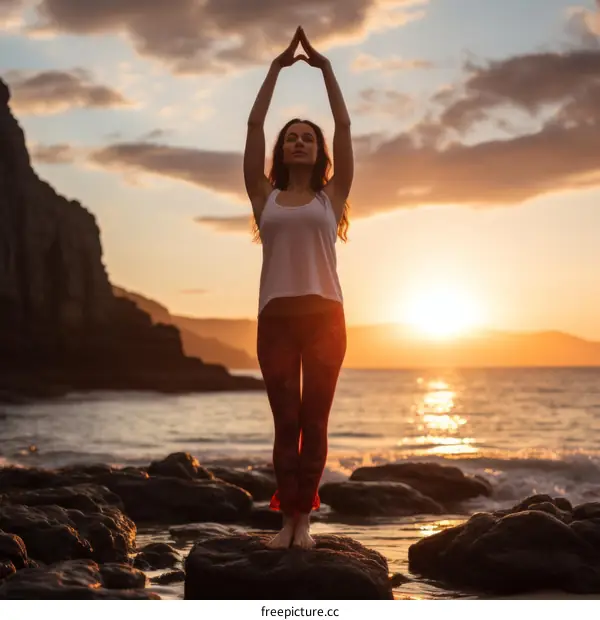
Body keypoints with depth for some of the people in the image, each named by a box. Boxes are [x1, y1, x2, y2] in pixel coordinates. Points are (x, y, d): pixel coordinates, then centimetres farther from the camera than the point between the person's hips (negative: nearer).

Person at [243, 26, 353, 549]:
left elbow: (345, 126, 9)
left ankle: (304, 517, 6)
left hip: (323, 314, 0)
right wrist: (277, 67, 16)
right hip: (276, 316, 1)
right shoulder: (265, 197, 13)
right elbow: (254, 125, 12)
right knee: (285, 422, 2)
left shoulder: (331, 196, 11)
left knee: (314, 420, 1)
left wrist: (325, 67, 14)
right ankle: (288, 517, 7)